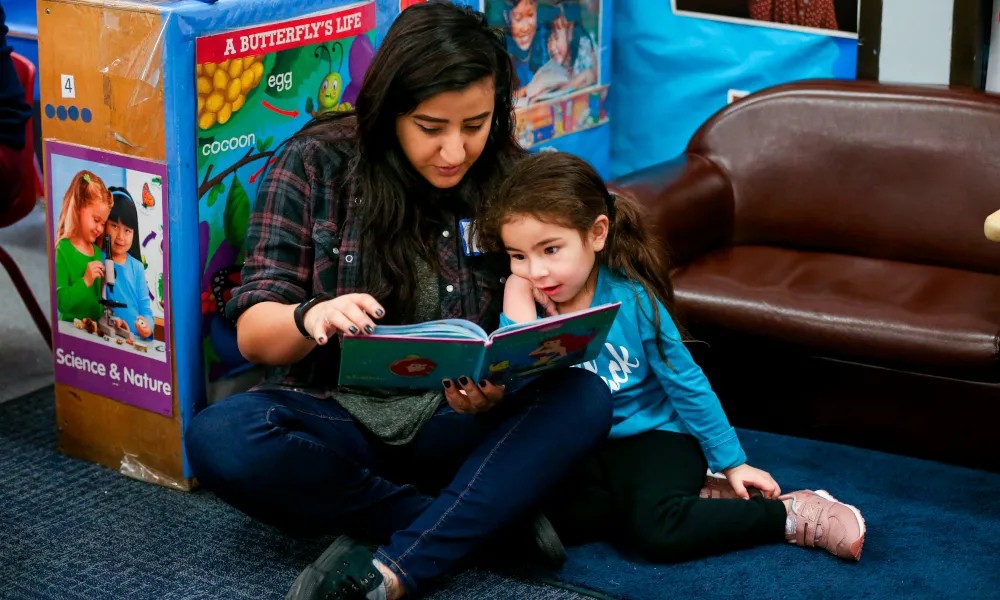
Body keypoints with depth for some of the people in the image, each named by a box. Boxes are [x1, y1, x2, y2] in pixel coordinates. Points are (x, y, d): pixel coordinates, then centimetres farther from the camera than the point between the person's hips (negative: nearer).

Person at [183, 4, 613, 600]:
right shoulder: (315, 165, -9)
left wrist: (493, 393, -25)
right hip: (336, 416, -1)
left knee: (585, 400, -26)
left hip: (454, 426, 1)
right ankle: (494, 520, -20)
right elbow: (253, 335, -9)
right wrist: (310, 318, -34)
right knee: (220, 438, -32)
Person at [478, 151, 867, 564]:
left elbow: (687, 385, -5)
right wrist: (518, 309, -26)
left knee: (655, 530, -30)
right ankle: (690, 500, -8)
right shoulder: (522, 301, -10)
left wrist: (732, 463, 0)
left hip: (655, 434, -4)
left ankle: (793, 515, -10)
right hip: (580, 450, 4)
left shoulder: (631, 299, -16)